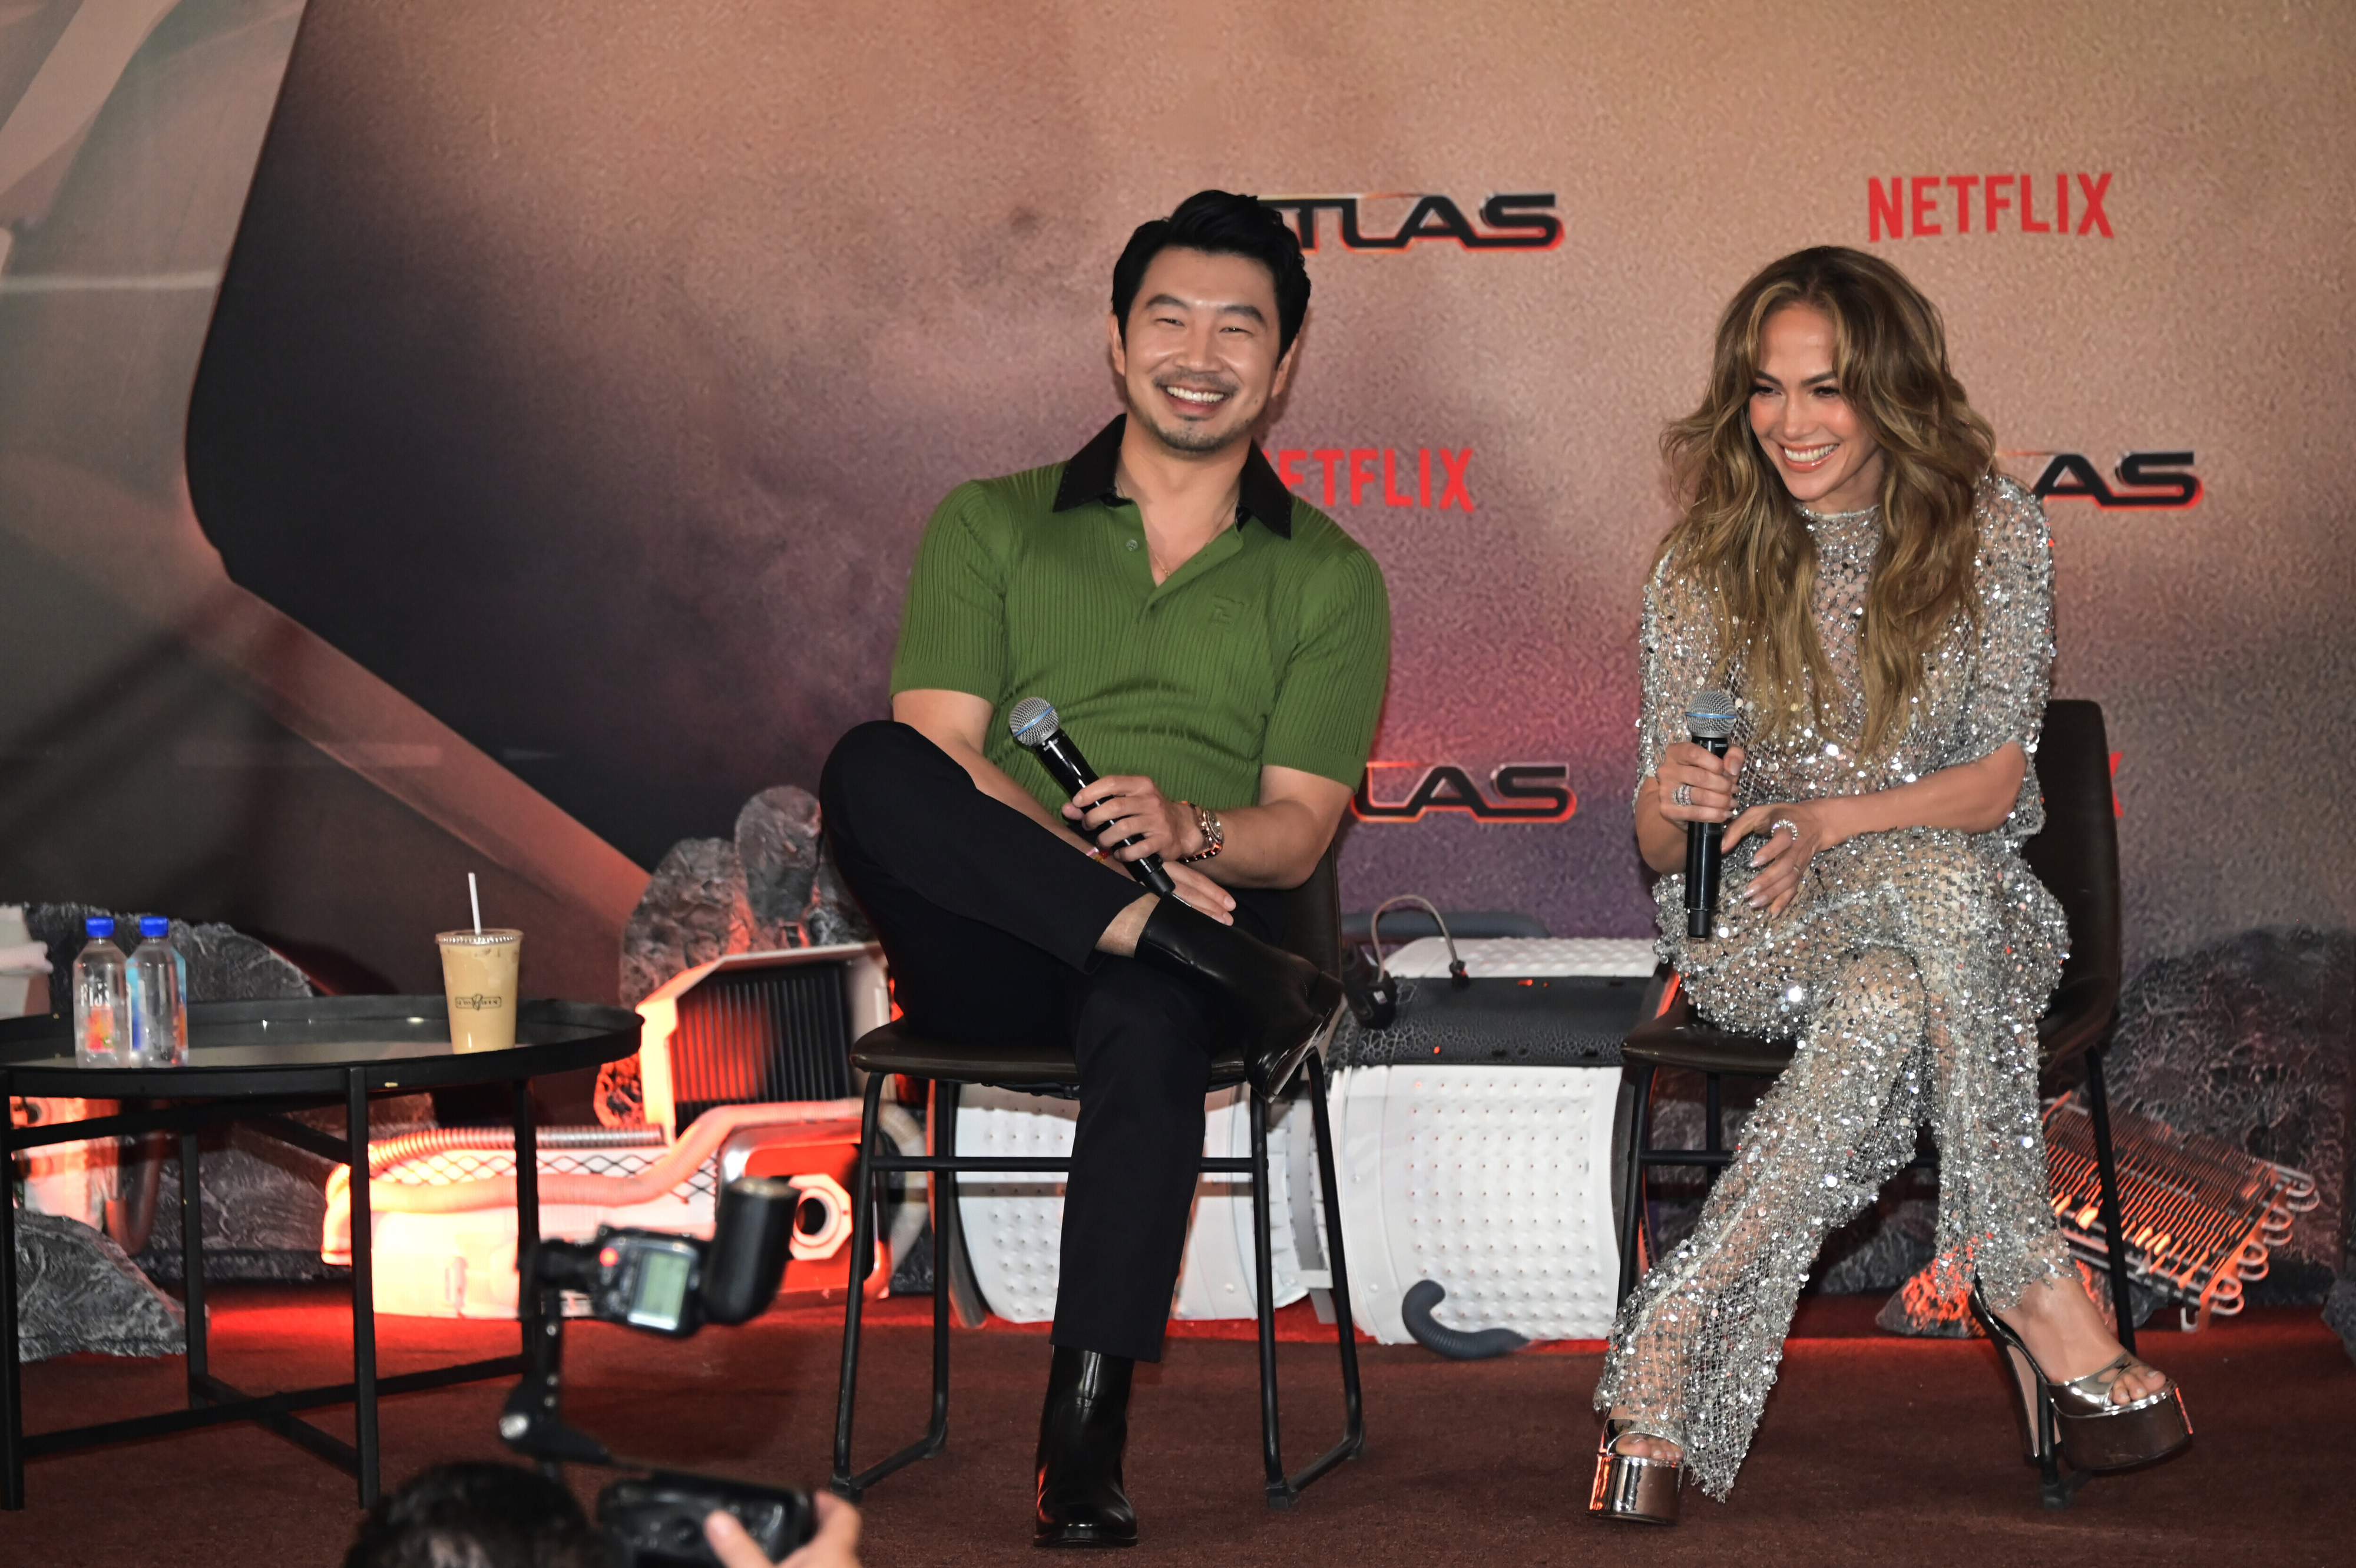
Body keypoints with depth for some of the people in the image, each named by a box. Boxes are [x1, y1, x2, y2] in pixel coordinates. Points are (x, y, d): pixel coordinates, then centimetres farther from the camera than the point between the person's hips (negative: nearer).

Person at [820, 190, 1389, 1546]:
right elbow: (941, 754, 0)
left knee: (1148, 1013, -38)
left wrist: (1187, 827, -19)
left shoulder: (1329, 579, 14)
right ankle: (1203, 954, -33)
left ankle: (1088, 1435, -36)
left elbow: (1300, 827, 5)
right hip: (991, 954, 1)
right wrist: (1087, 860, -19)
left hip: (1165, 960, -1)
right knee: (869, 769, -29)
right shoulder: (990, 526, 14)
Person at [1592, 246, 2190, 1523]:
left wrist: (1832, 821, -21)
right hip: (1756, 932, -1)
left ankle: (1673, 1353, -35)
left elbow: (1994, 782, -5)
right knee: (1936, 882, -37)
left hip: (1956, 896, 1)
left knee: (1892, 1010, -39)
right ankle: (2032, 1285, -34)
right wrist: (1673, 799, -29)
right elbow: (1659, 850, -4)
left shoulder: (1992, 532, -4)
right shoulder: (1707, 565, -4)